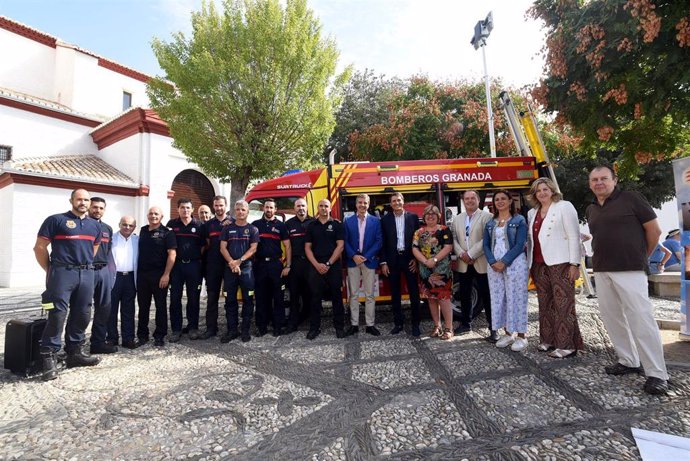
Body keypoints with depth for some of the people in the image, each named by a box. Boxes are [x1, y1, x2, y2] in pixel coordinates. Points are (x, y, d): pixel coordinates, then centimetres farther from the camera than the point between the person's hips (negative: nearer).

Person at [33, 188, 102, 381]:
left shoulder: (95, 225, 15)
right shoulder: (56, 220, 0)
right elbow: (39, 247, 0)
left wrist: (85, 265, 17)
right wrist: (50, 270, 0)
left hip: (87, 274, 5)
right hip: (62, 273, -5)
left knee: (82, 315, 10)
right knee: (57, 314, -7)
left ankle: (74, 352, 22)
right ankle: (49, 357, 3)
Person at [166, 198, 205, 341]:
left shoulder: (198, 225, 3)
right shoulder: (171, 224, 6)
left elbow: (203, 245, 5)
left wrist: (198, 259, -1)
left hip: (193, 265, -1)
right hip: (176, 265, 1)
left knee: (193, 297, 6)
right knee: (175, 298, 4)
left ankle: (193, 327, 17)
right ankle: (176, 329, 14)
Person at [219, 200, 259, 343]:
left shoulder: (253, 229, 5)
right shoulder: (227, 228, 9)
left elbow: (253, 248, -3)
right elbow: (223, 248, 2)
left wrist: (239, 261, -15)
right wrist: (232, 263, -12)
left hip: (246, 268, -1)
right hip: (229, 268, 2)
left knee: (247, 299, 1)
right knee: (230, 300, 6)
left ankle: (245, 330, 12)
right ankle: (232, 330, 16)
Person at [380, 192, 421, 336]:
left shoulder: (413, 217, 4)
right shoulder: (385, 219, 3)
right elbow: (383, 242, 3)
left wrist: (416, 259, -4)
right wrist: (383, 262, -3)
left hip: (409, 259, 0)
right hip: (393, 260, 1)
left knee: (414, 292, 2)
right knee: (395, 294, 8)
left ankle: (415, 323, 14)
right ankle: (398, 323, 20)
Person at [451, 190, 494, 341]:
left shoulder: (487, 216, -3)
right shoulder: (457, 219, 14)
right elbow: (454, 239, 8)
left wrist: (471, 254, -16)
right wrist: (461, 254, -8)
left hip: (481, 263, -5)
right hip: (463, 264, 5)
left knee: (487, 297, 0)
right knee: (464, 295, 13)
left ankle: (493, 328, 10)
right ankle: (465, 323, 28)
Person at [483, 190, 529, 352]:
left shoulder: (519, 220, 1)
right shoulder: (490, 223, 14)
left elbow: (520, 245, -8)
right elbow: (486, 245, 8)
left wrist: (504, 262, -16)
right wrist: (493, 262, -9)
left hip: (514, 264, -5)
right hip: (494, 265, 5)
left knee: (516, 298, -2)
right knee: (498, 299, 6)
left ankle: (521, 336, 8)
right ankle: (508, 334, 19)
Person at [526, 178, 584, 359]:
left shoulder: (564, 206, 0)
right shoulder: (532, 213, 16)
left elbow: (574, 236, -6)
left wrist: (574, 264, -12)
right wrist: (530, 264, 13)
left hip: (560, 263, -6)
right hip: (539, 264, 6)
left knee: (563, 304, -4)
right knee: (545, 303, 9)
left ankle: (567, 345, 3)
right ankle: (548, 340, 18)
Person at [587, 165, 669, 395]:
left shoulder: (631, 199, -3)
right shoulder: (591, 210, 13)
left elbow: (654, 230, 0)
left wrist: (641, 257, 8)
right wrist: (603, 259, 17)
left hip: (629, 270, -6)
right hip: (601, 272, 6)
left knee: (641, 320, -7)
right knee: (612, 318, 10)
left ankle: (657, 374, 3)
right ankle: (628, 361, 24)